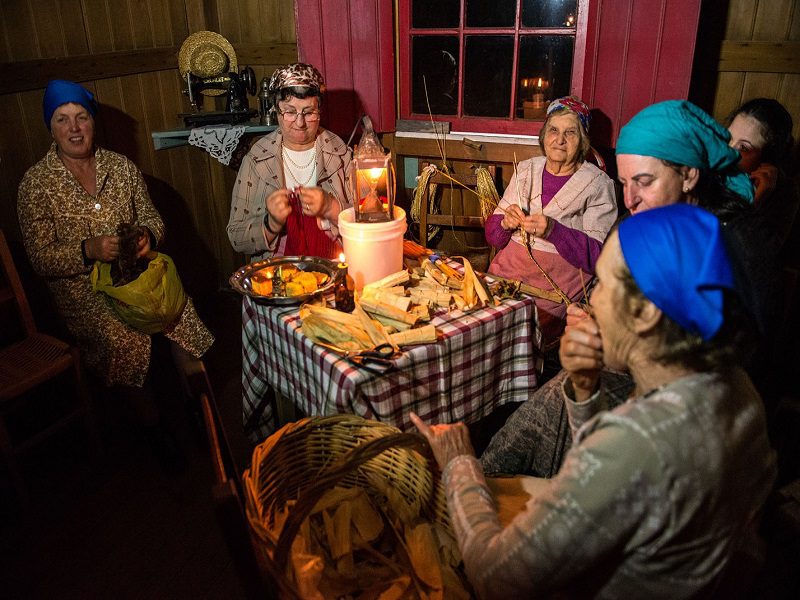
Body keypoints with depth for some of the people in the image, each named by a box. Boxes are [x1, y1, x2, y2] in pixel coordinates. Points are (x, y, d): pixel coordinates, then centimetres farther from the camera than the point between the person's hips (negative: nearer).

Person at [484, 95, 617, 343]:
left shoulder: (598, 184, 1)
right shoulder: (526, 170, 13)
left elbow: (597, 255, -9)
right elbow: (492, 235, 12)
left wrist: (554, 231, -23)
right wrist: (506, 223, -12)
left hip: (557, 284, -4)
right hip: (506, 272, 4)